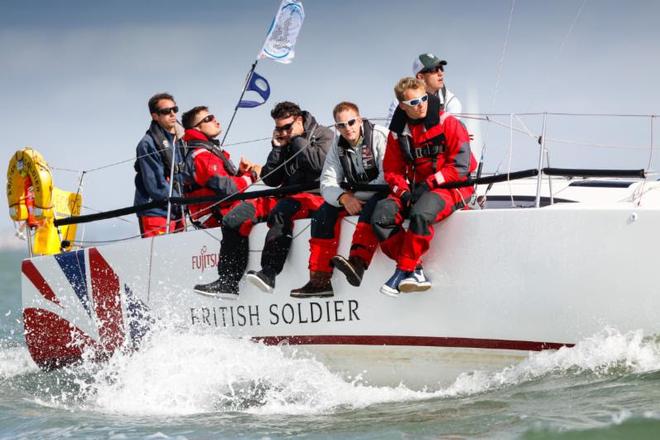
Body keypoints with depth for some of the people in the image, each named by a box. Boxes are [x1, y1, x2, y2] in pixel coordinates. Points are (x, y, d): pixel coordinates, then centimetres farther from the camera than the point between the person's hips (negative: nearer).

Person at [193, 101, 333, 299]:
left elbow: (318, 163, -15)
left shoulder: (323, 135, 6)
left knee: (281, 211, -40)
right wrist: (277, 148, 6)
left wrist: (297, 140, -3)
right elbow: (270, 180, 15)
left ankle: (268, 273, -49)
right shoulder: (285, 143, 22)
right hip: (287, 196, 7)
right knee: (236, 216, -11)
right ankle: (228, 282, -18)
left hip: (314, 196, -7)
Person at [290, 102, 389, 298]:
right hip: (355, 198, 6)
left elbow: (387, 177, -22)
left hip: (384, 194, -6)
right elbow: (328, 182, -1)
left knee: (372, 207, -38)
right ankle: (320, 279, -21)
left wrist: (355, 195, -17)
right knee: (325, 212, -14)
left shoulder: (380, 136, -14)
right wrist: (344, 198, -23)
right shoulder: (338, 145, 6)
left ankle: (357, 261, -56)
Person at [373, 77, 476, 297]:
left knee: (421, 214, -37)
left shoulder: (448, 124, -6)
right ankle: (415, 271, -21)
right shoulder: (398, 132, 8)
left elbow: (461, 166, -10)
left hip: (450, 187, -5)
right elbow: (392, 170, 13)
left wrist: (430, 183, -18)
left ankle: (404, 270, -23)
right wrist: (403, 190, -9)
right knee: (382, 215, -22)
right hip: (415, 188, 5)